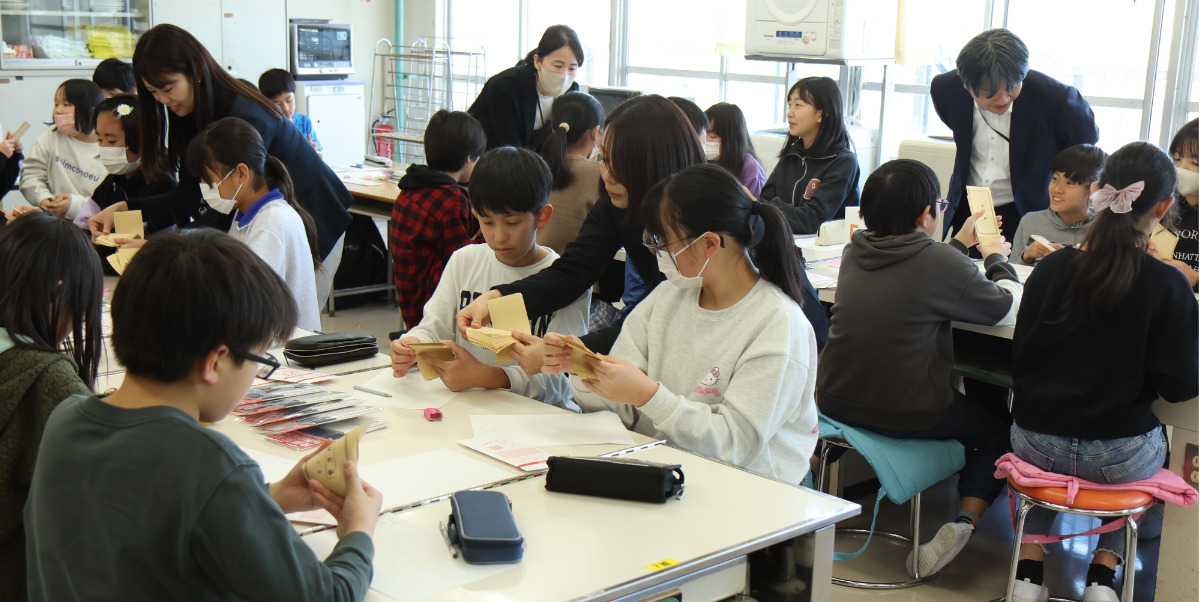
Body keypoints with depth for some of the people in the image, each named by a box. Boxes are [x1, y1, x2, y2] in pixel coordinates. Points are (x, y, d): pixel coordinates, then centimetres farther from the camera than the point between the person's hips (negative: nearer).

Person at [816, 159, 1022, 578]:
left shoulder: (855, 251, 3)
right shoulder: (939, 263, -15)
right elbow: (1006, 306, 2)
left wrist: (961, 244, 28)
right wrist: (996, 257, 19)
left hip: (834, 401, 6)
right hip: (907, 415, -5)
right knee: (997, 432, 19)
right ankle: (964, 522, -3)